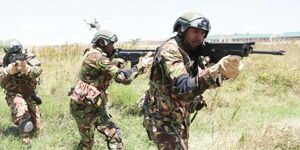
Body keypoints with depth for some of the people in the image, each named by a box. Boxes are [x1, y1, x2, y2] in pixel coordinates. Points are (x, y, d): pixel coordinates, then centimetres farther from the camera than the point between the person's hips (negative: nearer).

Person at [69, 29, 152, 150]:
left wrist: (115, 62, 3)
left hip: (96, 106, 9)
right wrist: (141, 65, -16)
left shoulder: (98, 55, 8)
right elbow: (123, 77, -25)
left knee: (114, 136, 4)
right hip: (84, 107, -9)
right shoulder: (97, 56, -22)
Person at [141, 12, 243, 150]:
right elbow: (184, 89, -37)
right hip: (162, 119, -9)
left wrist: (226, 69, -25)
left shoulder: (195, 52, 1)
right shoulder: (169, 51, -25)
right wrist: (218, 70, -50)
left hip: (182, 117, 9)